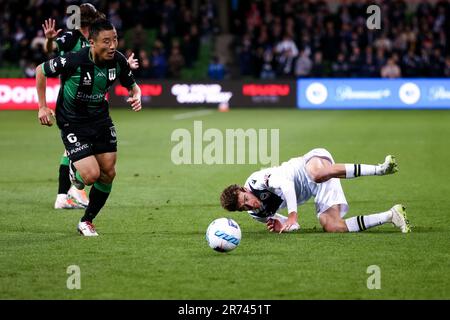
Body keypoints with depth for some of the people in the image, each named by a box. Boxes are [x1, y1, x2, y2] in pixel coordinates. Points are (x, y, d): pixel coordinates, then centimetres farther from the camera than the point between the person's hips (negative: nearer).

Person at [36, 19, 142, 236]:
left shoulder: (118, 60, -13)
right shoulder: (74, 61, -28)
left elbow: (132, 86, 7)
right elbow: (40, 71, -10)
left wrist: (136, 97, -17)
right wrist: (42, 107, -8)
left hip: (100, 119, 5)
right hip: (72, 123, -5)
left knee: (108, 174, 4)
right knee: (92, 175, -17)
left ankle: (87, 222, 24)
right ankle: (74, 169, 23)